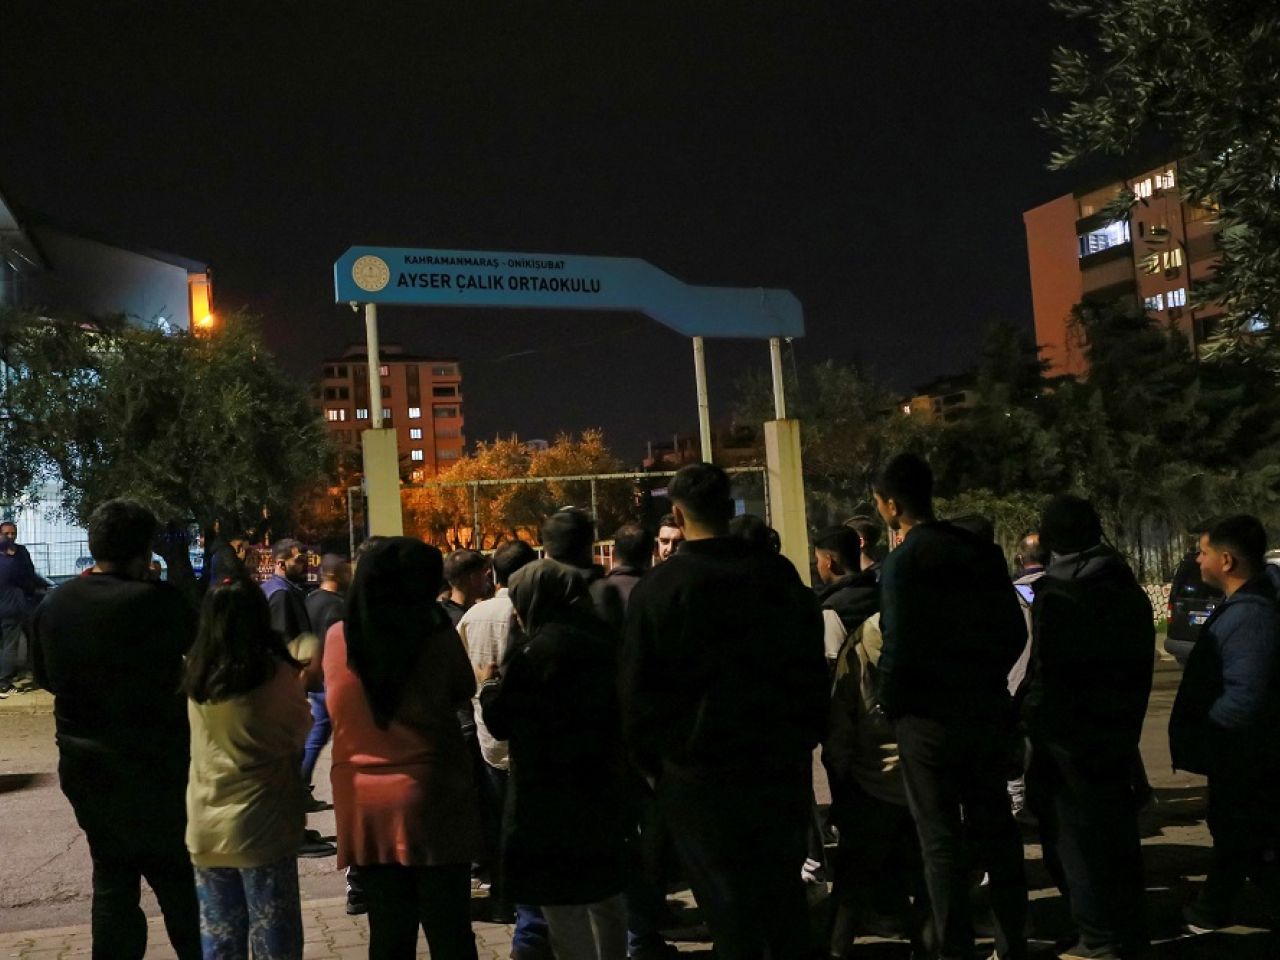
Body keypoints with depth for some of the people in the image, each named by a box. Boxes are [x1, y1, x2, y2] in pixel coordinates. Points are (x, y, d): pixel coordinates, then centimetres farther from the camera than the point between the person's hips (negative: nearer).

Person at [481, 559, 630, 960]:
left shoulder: (538, 650, -18)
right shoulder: (603, 639, 5)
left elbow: (502, 722, -13)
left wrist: (490, 684, 10)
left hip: (551, 790, -8)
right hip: (602, 780, 8)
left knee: (561, 899, 2)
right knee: (604, 889, 20)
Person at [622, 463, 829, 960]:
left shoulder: (657, 587, -11)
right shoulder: (779, 573, -2)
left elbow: (638, 689, -7)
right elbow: (812, 666, 4)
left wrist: (649, 758, 4)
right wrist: (805, 737, 14)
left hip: (697, 769, -3)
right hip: (781, 762, 3)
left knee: (726, 900, 8)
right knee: (785, 892, 17)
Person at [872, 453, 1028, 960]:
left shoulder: (903, 561, -15)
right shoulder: (982, 550, 5)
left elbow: (899, 648, -19)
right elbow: (1014, 631, 8)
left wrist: (889, 703, -3)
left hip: (929, 716, -6)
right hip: (988, 708, 6)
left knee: (941, 838, 3)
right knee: (995, 825, 16)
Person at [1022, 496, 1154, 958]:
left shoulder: (1056, 593, -17)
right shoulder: (1128, 587, 7)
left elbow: (1046, 673, -19)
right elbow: (1140, 662, 13)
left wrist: (1034, 720, -9)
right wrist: (1127, 719, 20)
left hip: (1072, 733, -8)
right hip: (1117, 729, 8)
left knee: (1078, 829, 3)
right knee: (1116, 827, 18)